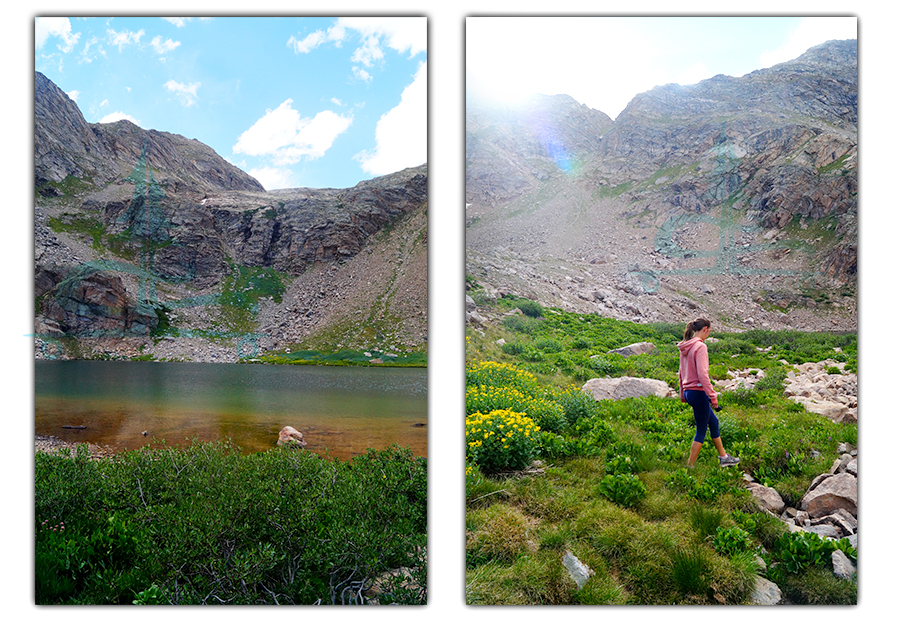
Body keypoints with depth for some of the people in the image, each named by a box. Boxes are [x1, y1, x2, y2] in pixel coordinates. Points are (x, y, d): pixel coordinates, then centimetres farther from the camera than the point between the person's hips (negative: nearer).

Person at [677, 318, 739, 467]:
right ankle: (690, 466, 7)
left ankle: (723, 457, 35)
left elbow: (681, 373, 16)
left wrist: (683, 395, 22)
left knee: (713, 422, 23)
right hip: (698, 392, -9)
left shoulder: (685, 347, 10)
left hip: (688, 392, 9)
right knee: (701, 431, 2)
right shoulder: (700, 346, -17)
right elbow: (702, 375, -23)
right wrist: (713, 396, -18)